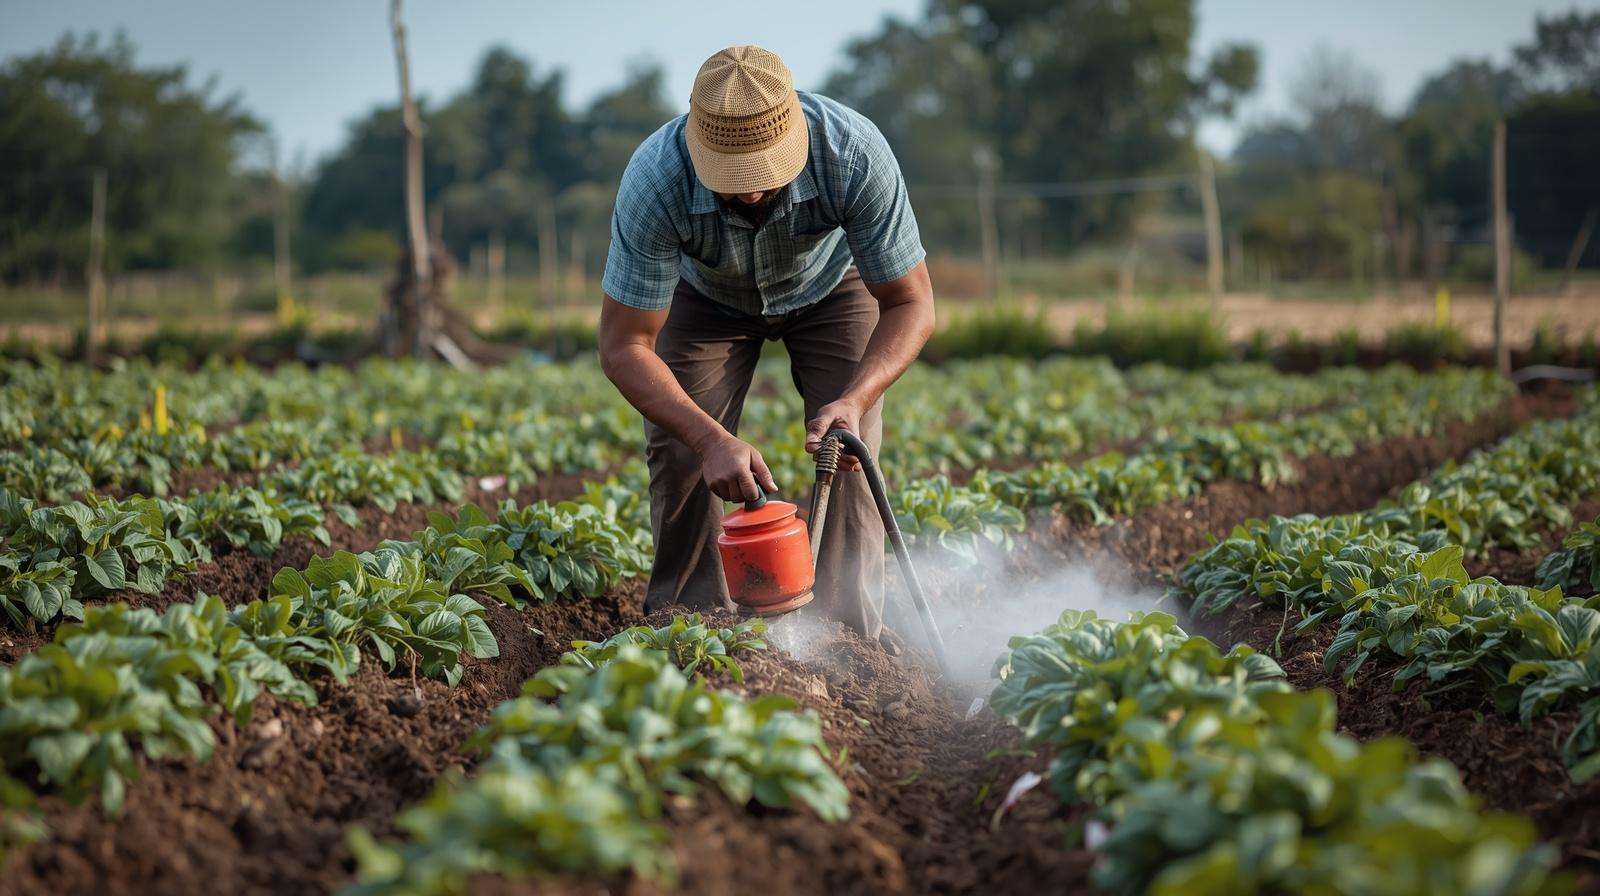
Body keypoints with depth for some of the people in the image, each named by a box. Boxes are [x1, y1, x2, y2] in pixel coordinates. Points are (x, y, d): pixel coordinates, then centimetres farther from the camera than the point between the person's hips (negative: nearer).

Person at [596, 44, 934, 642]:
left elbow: (910, 304, -29)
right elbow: (624, 347, -33)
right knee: (681, 453, -13)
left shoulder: (856, 154, -41)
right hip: (707, 296, 0)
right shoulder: (654, 179, -40)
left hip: (831, 285, 0)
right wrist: (711, 439, -46)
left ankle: (851, 631, -4)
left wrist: (854, 400, -46)